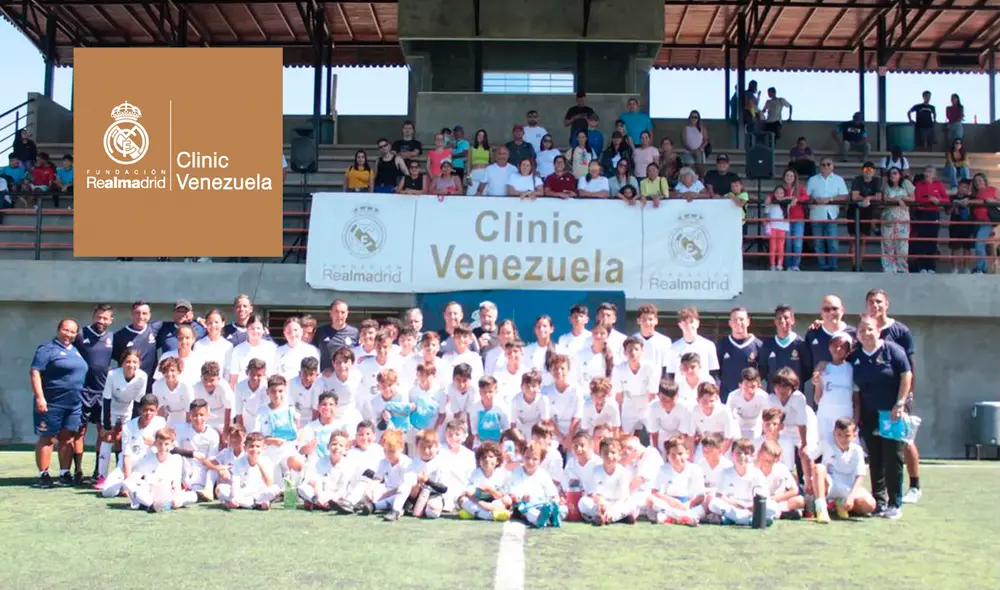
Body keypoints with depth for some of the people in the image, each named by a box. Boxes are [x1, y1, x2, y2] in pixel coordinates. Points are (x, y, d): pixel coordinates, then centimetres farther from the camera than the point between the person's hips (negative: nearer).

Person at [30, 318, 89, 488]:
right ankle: (43, 474, 4)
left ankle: (64, 473, 13)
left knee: (68, 438, 7)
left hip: (74, 404, 7)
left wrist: (83, 397, 20)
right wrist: (39, 397, -21)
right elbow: (35, 373, -13)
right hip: (52, 403, -6)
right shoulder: (47, 350, -6)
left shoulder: (76, 351, 16)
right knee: (47, 438, -1)